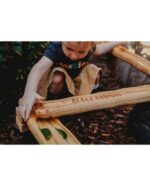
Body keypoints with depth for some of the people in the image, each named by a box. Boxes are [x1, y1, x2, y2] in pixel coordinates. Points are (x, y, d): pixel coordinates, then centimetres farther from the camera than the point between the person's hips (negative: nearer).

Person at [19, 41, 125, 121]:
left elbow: (97, 50, 4)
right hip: (58, 76, -4)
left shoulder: (88, 47, -23)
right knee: (57, 79, -35)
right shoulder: (55, 48, -39)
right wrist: (29, 93, -72)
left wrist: (117, 42, 3)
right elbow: (40, 67, -56)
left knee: (95, 74, -17)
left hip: (78, 77, 4)